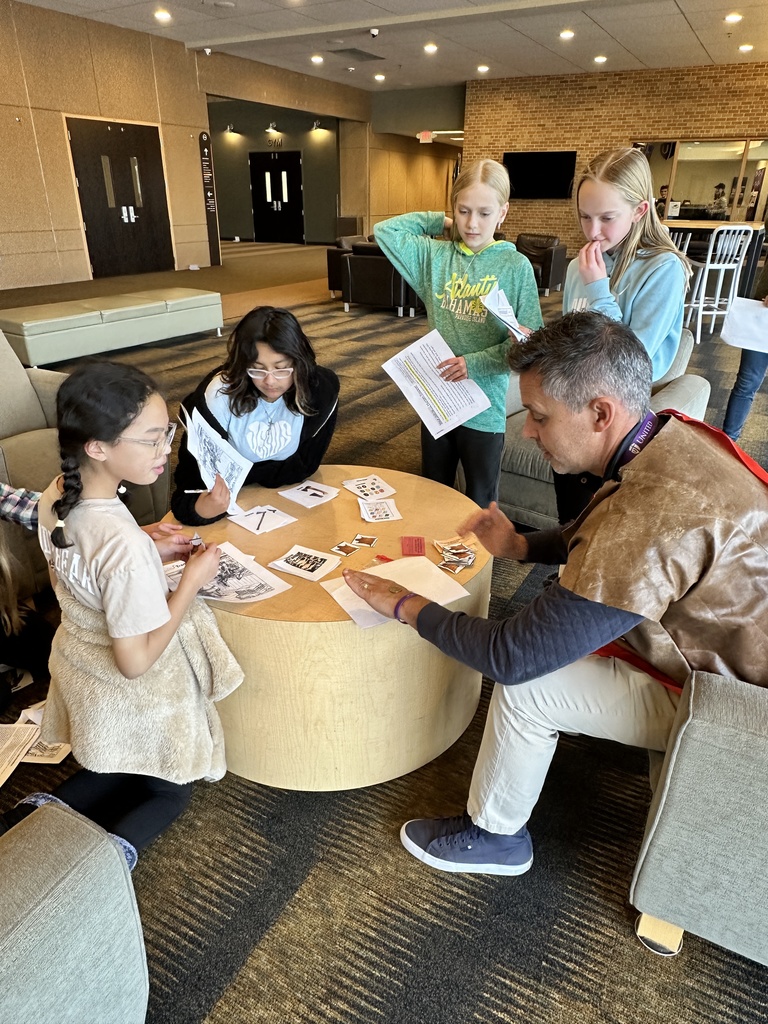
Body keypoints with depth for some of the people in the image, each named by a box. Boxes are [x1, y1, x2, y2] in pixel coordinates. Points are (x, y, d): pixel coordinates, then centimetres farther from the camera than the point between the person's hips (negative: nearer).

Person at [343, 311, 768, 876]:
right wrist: (521, 545, -6)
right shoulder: (674, 435, -10)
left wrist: (406, 606, -19)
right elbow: (605, 534, 11)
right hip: (723, 643, 9)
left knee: (525, 685, -15)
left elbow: (514, 656, -33)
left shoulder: (658, 513, -39)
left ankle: (493, 837, 12)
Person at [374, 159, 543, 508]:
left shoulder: (516, 266, -7)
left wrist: (476, 363, -21)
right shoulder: (435, 255, 2)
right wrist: (440, 222, 3)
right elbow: (385, 230, 2)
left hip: (485, 408, -3)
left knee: (480, 505, 12)